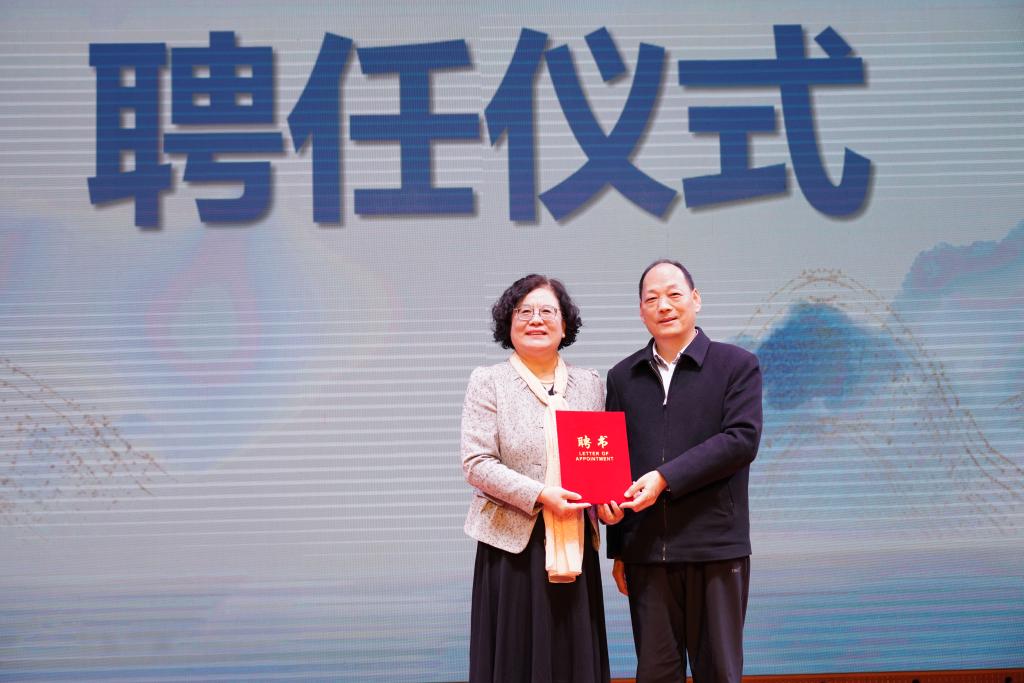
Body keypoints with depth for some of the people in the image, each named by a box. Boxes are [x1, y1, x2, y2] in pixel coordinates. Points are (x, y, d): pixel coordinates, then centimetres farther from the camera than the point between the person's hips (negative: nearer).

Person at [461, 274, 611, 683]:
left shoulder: (590, 384, 11)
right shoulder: (488, 382, 1)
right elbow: (476, 464, -7)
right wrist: (540, 496, -17)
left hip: (576, 543, 3)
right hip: (514, 542, -3)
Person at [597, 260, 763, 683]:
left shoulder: (737, 365, 3)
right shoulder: (622, 377, 12)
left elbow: (741, 440, -10)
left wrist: (666, 478, -18)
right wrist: (618, 549, 11)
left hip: (716, 550, -3)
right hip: (646, 551, 3)